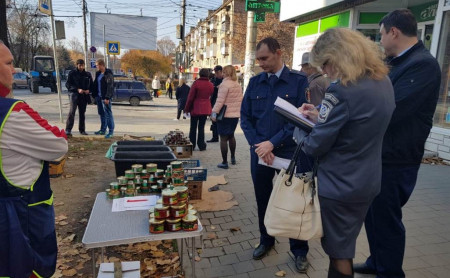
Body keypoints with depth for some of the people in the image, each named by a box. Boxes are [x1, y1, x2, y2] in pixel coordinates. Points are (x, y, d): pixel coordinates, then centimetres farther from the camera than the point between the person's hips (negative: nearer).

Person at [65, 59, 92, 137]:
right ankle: (68, 130, -17)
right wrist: (77, 89, -16)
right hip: (74, 94, -3)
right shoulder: (72, 73, 2)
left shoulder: (88, 74, 11)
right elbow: (67, 84, -3)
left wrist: (88, 90, -5)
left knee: (82, 113, 9)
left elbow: (91, 84, 17)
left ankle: (82, 130, 18)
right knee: (72, 111, -16)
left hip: (84, 96, 4)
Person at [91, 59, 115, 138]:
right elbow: (95, 84, 19)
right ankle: (103, 130, 24)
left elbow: (110, 86, -17)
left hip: (105, 97, -9)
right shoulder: (98, 73, 14)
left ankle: (111, 131, 0)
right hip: (99, 96, 9)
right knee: (101, 114, 14)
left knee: (108, 114, -5)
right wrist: (94, 95, 13)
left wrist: (107, 97, -20)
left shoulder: (108, 74, -12)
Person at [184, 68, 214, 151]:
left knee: (193, 127, 8)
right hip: (205, 109, 3)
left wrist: (187, 108, -2)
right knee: (201, 127, 9)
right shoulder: (211, 85, 1)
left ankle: (192, 145, 13)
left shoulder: (196, 83, -11)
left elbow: (190, 97, -9)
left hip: (195, 108, -3)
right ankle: (201, 145, 9)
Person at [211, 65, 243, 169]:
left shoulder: (225, 84, -14)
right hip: (235, 115, 7)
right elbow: (240, 100, 12)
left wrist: (214, 112, -14)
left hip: (225, 115, -7)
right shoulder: (238, 85, 8)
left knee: (223, 138, -1)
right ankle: (233, 158, 31)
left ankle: (224, 162, 2)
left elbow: (220, 101, -18)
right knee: (231, 136, 23)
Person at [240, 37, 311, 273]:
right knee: (263, 199, 15)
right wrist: (257, 145, -10)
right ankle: (266, 240, 38)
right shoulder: (255, 82, 4)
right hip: (260, 151, 3)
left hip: (291, 152, -3)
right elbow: (245, 117, 4)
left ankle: (299, 250, 29)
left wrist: (273, 142, -18)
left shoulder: (299, 80, -6)